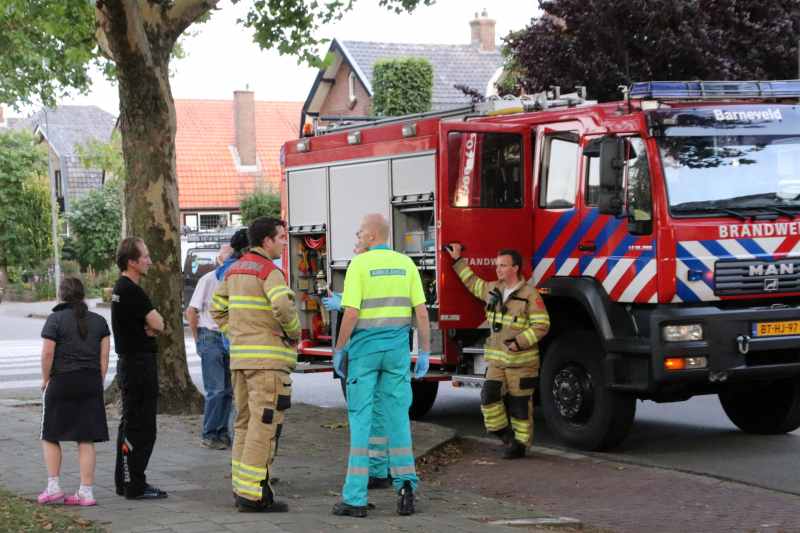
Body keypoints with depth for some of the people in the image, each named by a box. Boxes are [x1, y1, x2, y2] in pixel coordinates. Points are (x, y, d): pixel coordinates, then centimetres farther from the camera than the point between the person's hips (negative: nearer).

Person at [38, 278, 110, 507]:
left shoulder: (56, 319, -6)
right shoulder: (99, 321, 6)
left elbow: (47, 353, -12)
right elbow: (105, 354, 4)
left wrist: (45, 380, 0)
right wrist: (99, 383, 10)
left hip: (62, 382, -4)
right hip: (91, 383, 4)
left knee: (50, 436, 12)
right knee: (86, 440, 5)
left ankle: (53, 486, 9)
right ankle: (86, 491, 3)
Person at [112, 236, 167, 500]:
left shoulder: (121, 288, 16)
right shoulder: (131, 290, -17)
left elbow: (150, 324, 16)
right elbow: (158, 324, -18)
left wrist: (148, 326, -4)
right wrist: (152, 323, 2)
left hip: (129, 362, 11)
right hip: (140, 362, -11)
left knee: (130, 424, 16)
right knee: (140, 427, -8)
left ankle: (124, 482, 23)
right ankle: (135, 486, -6)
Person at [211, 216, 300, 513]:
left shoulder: (235, 269, 15)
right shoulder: (269, 271, -12)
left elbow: (218, 308, 20)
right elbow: (283, 305, -27)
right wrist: (294, 332, -10)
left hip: (240, 356, 9)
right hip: (267, 358, -9)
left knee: (245, 423, 15)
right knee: (264, 425, -7)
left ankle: (241, 486, 20)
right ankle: (253, 495, -9)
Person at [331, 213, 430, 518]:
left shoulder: (359, 264, -8)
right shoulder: (406, 264, 4)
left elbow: (351, 313, -14)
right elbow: (422, 312, 1)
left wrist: (338, 350, -3)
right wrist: (425, 352, 8)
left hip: (365, 347, -3)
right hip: (397, 349, 3)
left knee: (360, 419, 1)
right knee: (398, 417, 9)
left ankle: (355, 498, 2)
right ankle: (405, 486, -1)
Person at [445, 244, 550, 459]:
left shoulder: (530, 294, -10)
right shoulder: (492, 290, 12)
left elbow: (542, 325, -13)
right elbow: (472, 282, 32)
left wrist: (520, 342, -20)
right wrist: (458, 260, 31)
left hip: (521, 361, -6)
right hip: (497, 359, 6)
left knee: (520, 405, 1)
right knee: (489, 395, -10)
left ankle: (520, 444, 12)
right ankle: (505, 434, 7)